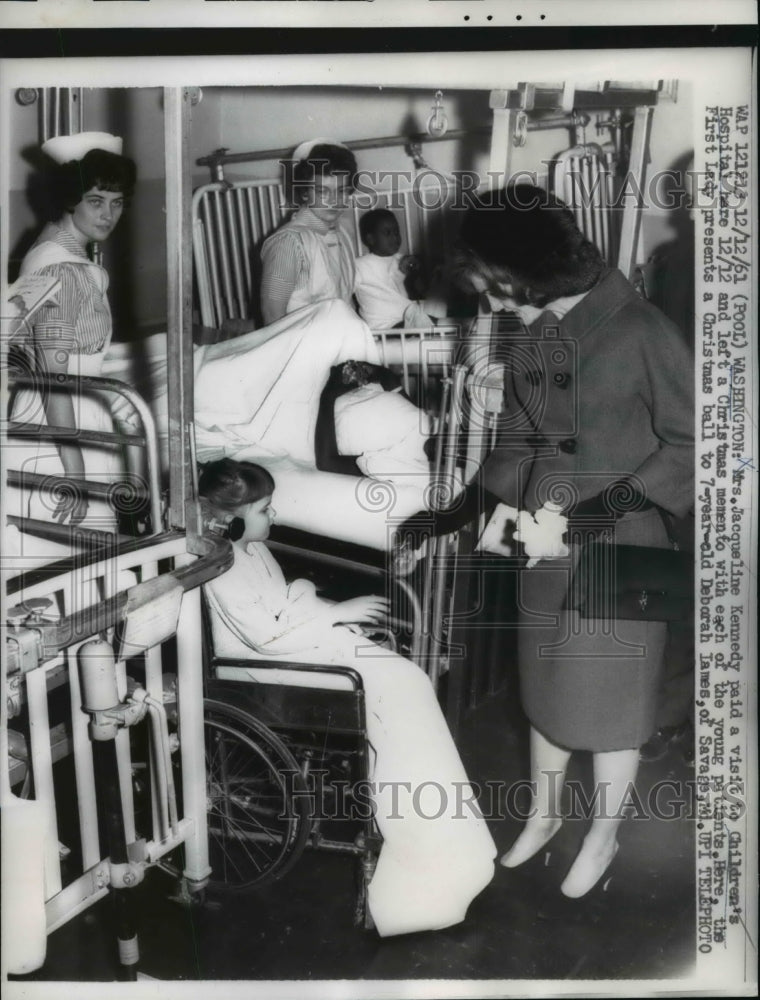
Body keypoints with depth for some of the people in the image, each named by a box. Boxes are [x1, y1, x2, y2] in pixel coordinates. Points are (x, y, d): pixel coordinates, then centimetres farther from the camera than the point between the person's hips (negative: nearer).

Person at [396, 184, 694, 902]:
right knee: (546, 689, 19)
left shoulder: (638, 331, -18)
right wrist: (451, 518, 3)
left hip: (619, 550, -5)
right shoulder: (525, 340, 1)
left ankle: (603, 837, 36)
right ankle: (542, 813, 43)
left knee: (611, 703, 11)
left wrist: (596, 514, -20)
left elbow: (688, 444, -13)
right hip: (543, 545, 5)